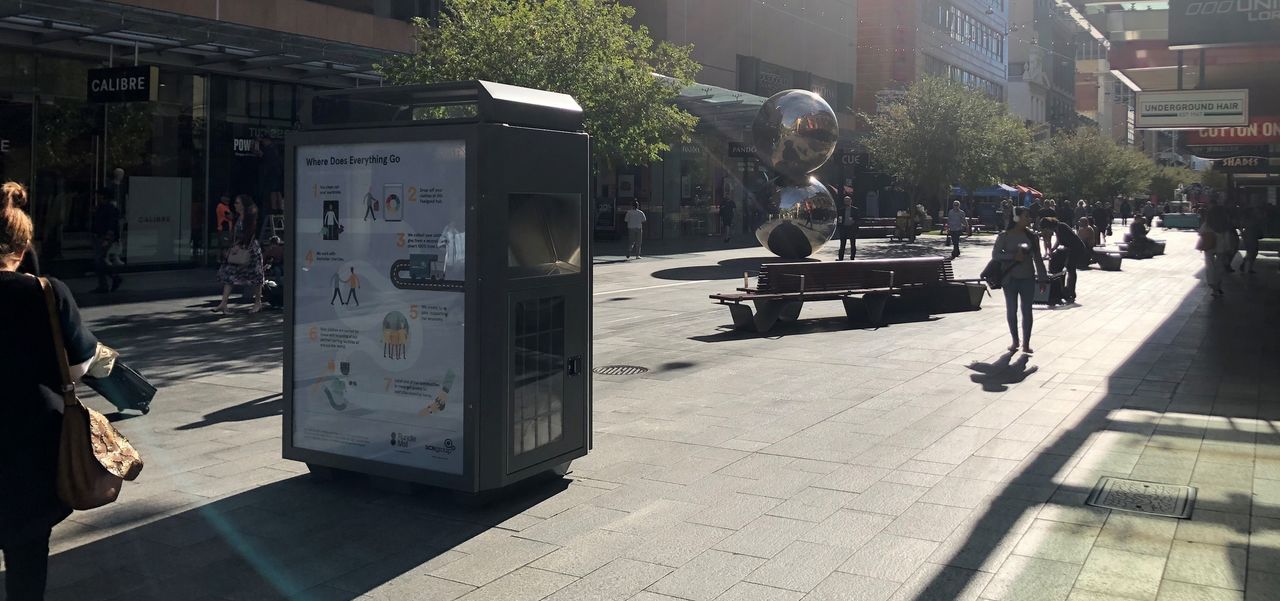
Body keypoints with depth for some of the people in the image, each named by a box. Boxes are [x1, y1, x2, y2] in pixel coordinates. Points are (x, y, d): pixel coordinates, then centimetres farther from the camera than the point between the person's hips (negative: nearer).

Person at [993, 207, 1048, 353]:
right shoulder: (1004, 236, -5)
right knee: (1011, 310, 7)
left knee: (1027, 310, 2)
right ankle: (1015, 341, 21)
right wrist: (1014, 256, -21)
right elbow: (995, 254, -9)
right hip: (1010, 278, -2)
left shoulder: (1030, 236, 4)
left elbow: (1037, 258, 8)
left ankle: (1026, 343, 7)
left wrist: (1042, 277, 5)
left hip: (1028, 278, 2)